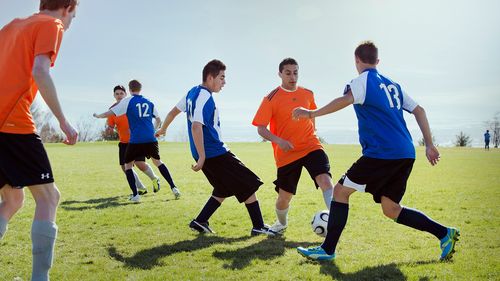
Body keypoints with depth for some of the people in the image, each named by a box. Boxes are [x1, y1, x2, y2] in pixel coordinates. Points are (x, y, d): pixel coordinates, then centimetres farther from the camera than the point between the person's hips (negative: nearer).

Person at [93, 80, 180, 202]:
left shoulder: (127, 101, 2)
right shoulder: (149, 102, 14)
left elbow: (110, 113, 2)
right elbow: (158, 120, 20)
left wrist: (98, 116, 20)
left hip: (136, 140, -4)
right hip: (151, 139, 4)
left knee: (128, 165, 12)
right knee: (158, 162, 21)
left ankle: (135, 195, 0)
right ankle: (173, 188, 12)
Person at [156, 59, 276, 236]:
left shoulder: (193, 92, 11)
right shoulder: (205, 97, -18)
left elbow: (174, 111, 23)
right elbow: (196, 127, -28)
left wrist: (163, 129, 39)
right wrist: (202, 157, -27)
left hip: (206, 154, 10)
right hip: (215, 154, -10)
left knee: (224, 189, 20)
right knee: (249, 184, -1)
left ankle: (200, 222, 19)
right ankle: (258, 227, 5)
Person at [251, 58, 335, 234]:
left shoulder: (308, 94, 5)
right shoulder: (271, 99, -8)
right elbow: (261, 129, -11)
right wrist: (279, 141, -26)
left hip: (311, 147, 2)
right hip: (286, 153, -2)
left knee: (325, 179, -25)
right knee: (284, 196, 8)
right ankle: (282, 223, 40)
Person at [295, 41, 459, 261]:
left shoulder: (364, 79, 0)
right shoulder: (393, 85, 22)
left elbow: (345, 100, -21)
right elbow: (418, 111, 20)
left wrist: (312, 114, -19)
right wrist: (429, 145, 21)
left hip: (382, 152, -8)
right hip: (406, 154, 8)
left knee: (341, 191, 2)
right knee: (390, 209, 15)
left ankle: (328, 249, 2)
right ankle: (444, 233, 10)